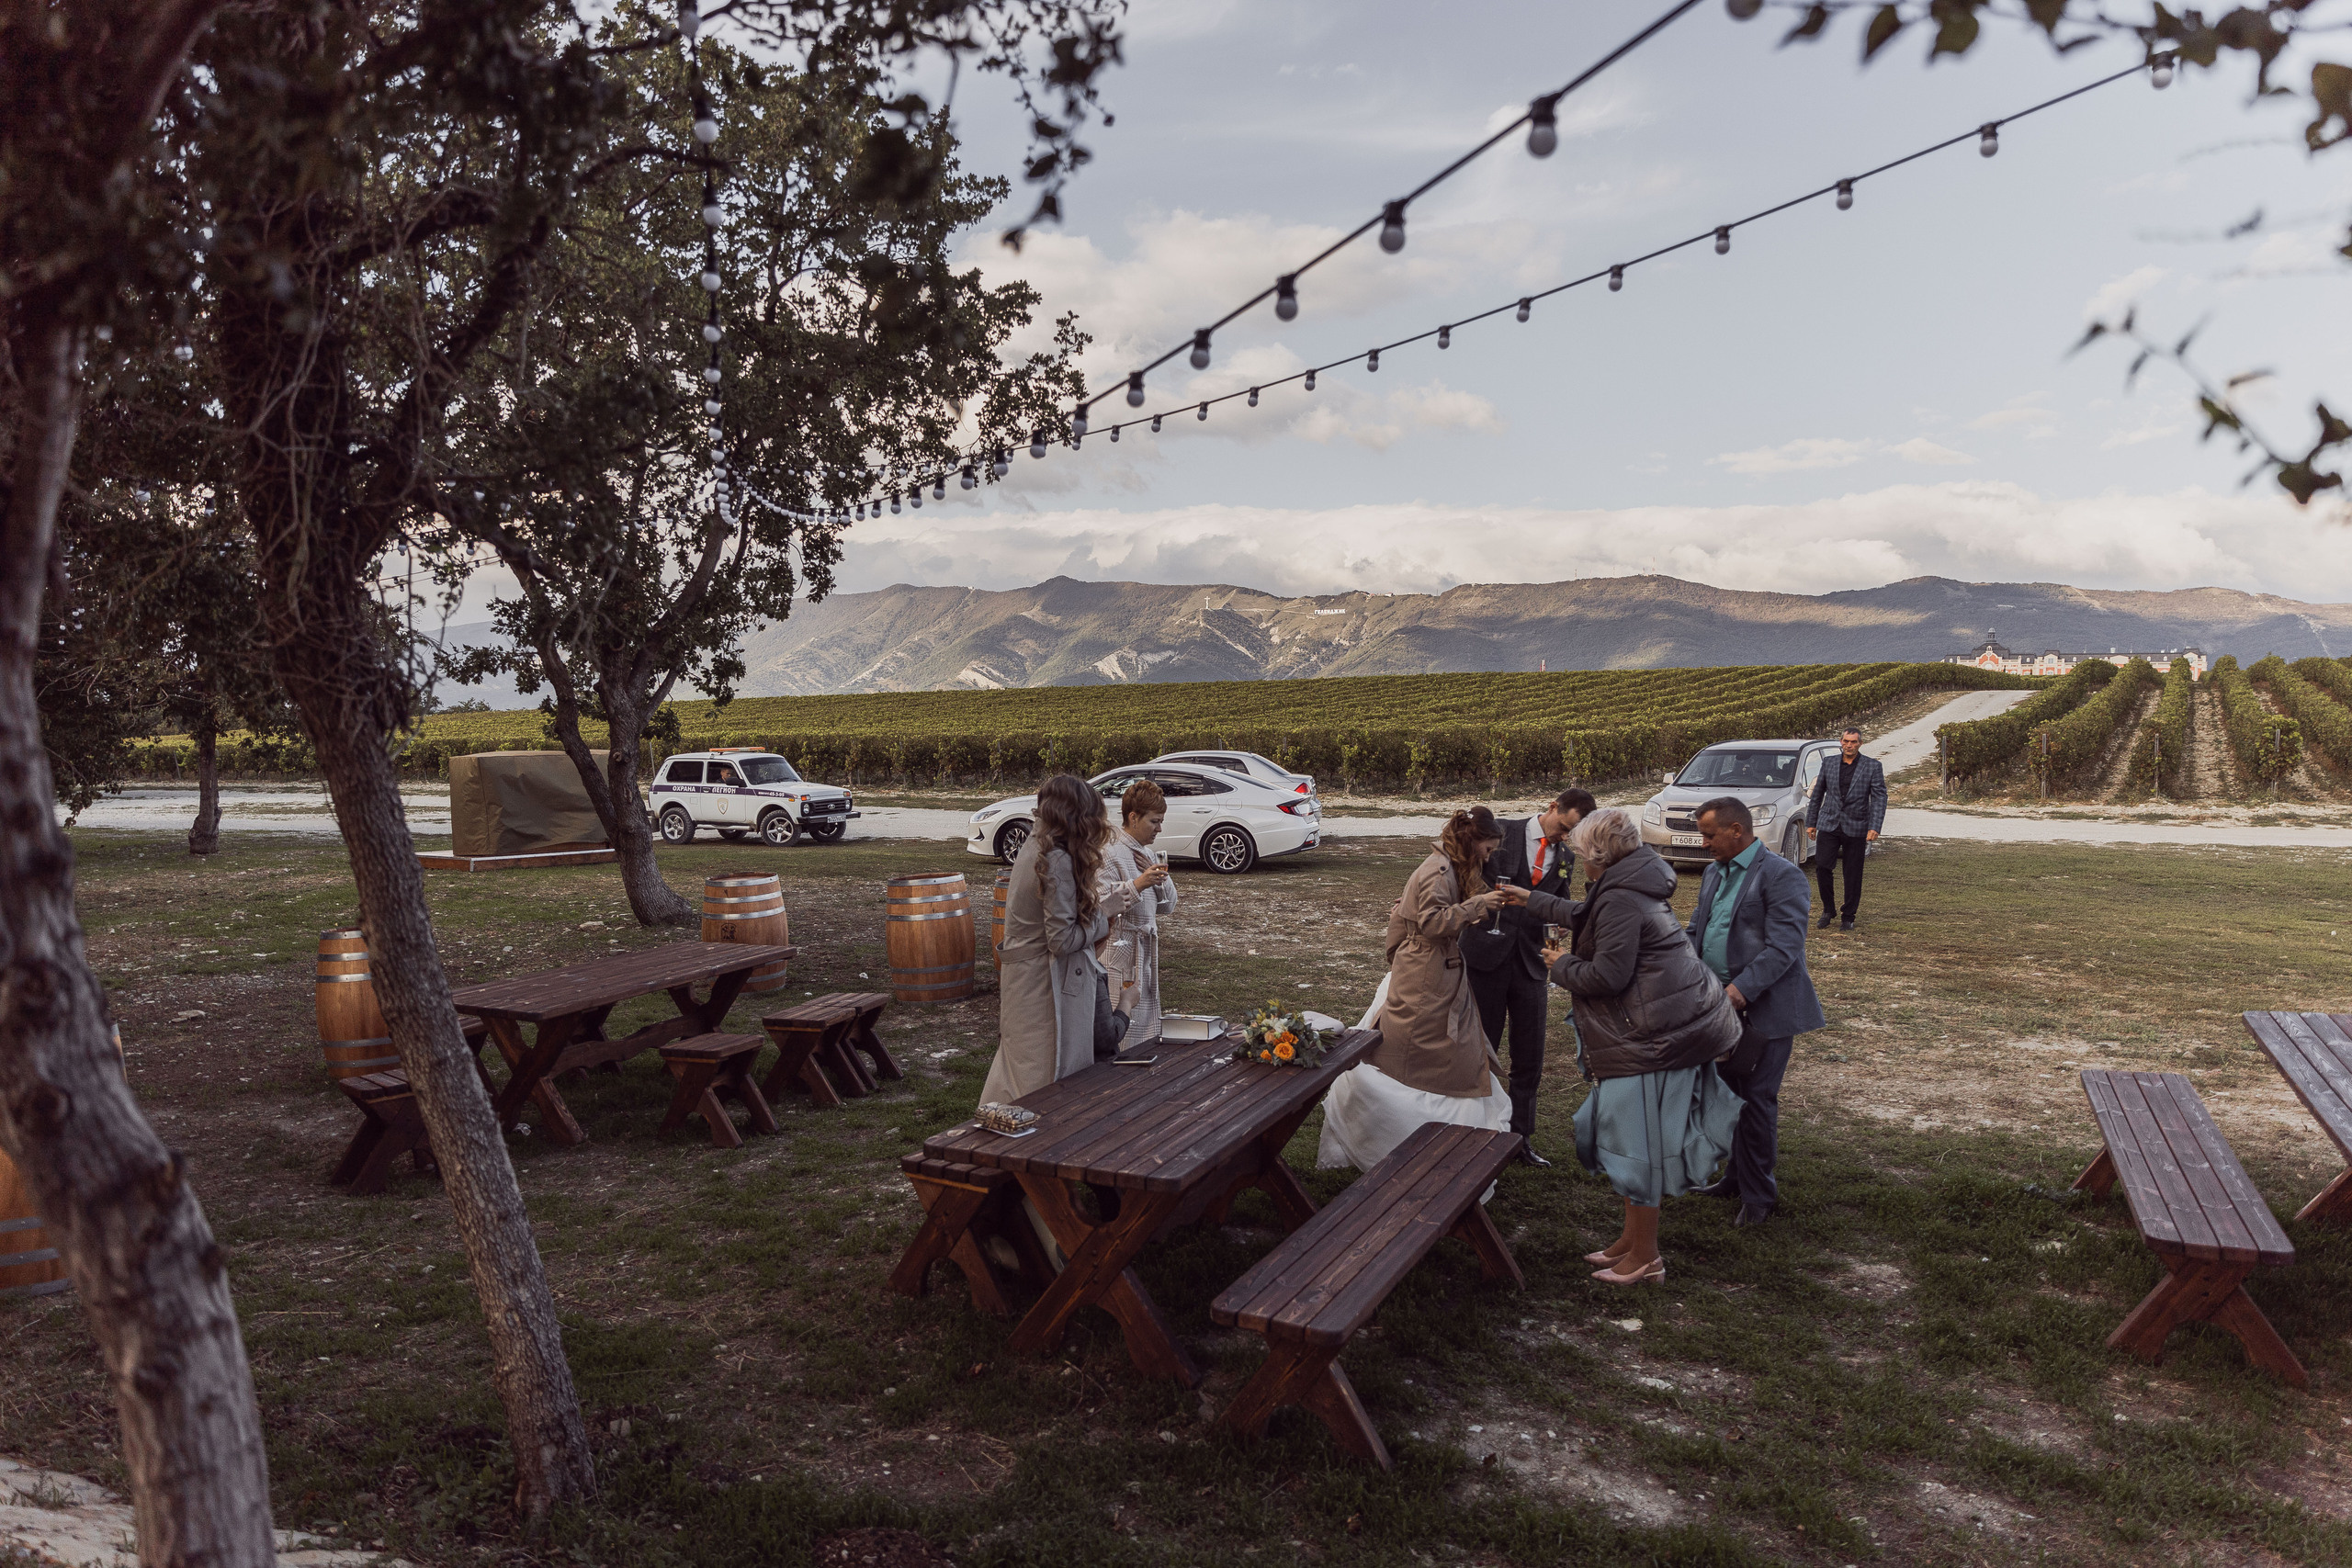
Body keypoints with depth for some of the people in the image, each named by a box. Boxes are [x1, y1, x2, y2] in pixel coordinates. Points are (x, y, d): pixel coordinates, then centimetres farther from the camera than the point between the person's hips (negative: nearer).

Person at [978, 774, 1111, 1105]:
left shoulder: (1032, 847, 7)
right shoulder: (1059, 861, -21)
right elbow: (1062, 939, -20)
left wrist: (1085, 894, 7)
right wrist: (1102, 917, -7)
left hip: (1020, 976, 9)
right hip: (1047, 985, -9)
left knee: (1017, 1072, 18)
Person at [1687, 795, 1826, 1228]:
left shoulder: (1781, 876, -14)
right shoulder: (1714, 874, 14)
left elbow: (1784, 946, -21)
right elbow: (1694, 931, 17)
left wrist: (1742, 990, -29)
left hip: (1765, 1010, -8)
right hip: (1722, 1008, 8)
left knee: (1756, 1100, -2)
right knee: (1730, 1093, 16)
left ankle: (1760, 1195, 11)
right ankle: (1740, 1177, 32)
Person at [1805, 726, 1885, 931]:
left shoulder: (1873, 766, -1)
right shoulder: (1829, 763, 6)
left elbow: (1879, 798, -5)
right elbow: (1817, 794, 13)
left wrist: (1874, 828, -16)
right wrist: (1811, 822, 11)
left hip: (1856, 828, -1)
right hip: (1828, 825, 2)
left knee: (1853, 875, 4)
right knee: (1822, 868, -8)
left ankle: (1848, 917, 17)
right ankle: (1828, 909, 13)